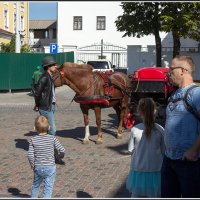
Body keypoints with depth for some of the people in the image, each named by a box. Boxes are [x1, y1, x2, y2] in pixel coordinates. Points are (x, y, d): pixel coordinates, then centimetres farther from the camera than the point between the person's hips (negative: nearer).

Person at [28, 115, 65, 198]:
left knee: (35, 185, 25)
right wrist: (61, 155, 11)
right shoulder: (52, 138, -11)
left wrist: (33, 165, 4)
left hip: (38, 168, 3)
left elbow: (30, 155, -12)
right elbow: (62, 150, -12)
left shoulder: (33, 140, -8)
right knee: (48, 188, 5)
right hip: (50, 167, -2)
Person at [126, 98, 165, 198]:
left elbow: (131, 150, -2)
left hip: (138, 172, 0)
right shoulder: (160, 130, -11)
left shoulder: (135, 130, -10)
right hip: (155, 171, 0)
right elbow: (164, 151, -3)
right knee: (155, 195, 12)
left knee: (136, 195, 14)